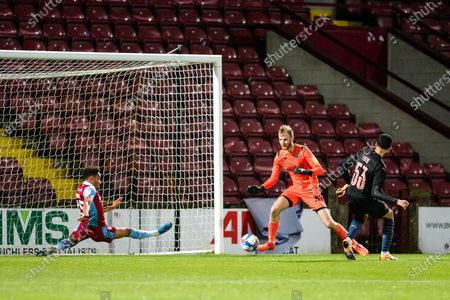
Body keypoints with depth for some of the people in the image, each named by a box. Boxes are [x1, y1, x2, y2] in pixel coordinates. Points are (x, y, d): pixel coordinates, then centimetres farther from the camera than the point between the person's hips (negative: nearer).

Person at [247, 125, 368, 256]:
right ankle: (271, 243, 1)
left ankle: (354, 244, 0)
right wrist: (260, 189, -10)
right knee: (274, 209, -15)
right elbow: (273, 179, 5)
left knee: (329, 223, -12)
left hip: (311, 189, -5)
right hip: (296, 188, 5)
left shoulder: (303, 151, -15)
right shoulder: (279, 156, -1)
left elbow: (320, 170, -18)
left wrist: (306, 171, -36)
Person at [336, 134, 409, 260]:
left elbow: (343, 164, 11)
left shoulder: (363, 153, -2)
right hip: (365, 200, -6)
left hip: (351, 196, 6)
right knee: (389, 215, 18)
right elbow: (376, 192, -26)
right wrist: (396, 201, -27)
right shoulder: (379, 167, -21)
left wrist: (348, 184, 22)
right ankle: (384, 253, 12)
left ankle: (348, 239, 5)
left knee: (359, 217, 36)